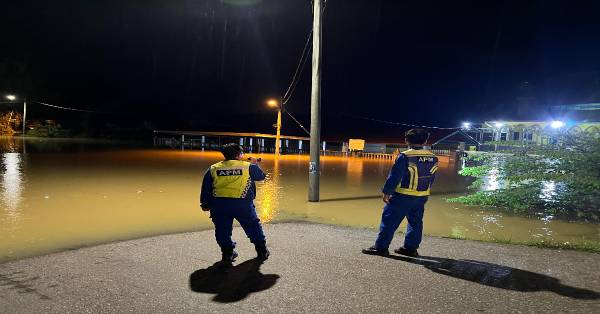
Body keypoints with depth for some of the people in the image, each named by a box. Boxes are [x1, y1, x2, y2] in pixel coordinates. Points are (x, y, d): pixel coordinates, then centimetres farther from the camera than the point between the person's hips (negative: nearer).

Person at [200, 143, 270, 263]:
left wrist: (205, 204, 17)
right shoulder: (248, 166, 0)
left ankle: (227, 252, 16)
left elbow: (206, 188, 9)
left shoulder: (213, 169, 7)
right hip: (242, 203, -1)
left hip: (219, 204, 1)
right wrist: (255, 164, 29)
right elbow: (261, 176, 14)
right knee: (253, 226, 16)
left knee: (223, 230, 17)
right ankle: (262, 251, 24)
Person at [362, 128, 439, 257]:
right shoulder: (433, 158, 4)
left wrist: (386, 192, -7)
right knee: (415, 222, 16)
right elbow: (431, 179, 13)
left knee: (389, 221, 1)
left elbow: (394, 176, -15)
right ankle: (411, 248, 22)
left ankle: (381, 247, 4)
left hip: (402, 196, -6)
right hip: (422, 197, 6)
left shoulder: (405, 156, -16)